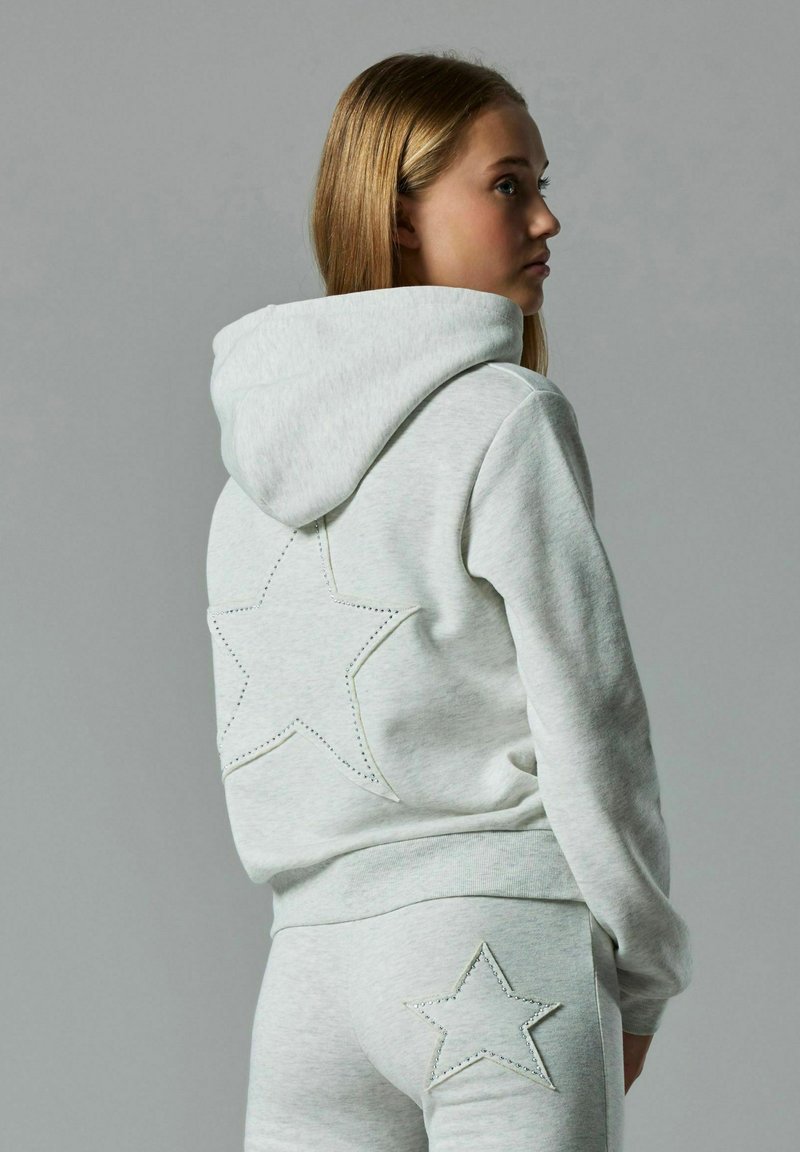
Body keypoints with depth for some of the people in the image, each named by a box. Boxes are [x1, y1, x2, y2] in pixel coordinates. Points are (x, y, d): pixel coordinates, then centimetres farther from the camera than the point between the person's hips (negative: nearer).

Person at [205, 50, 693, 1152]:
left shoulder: (256, 447, 12)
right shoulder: (507, 415, -8)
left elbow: (252, 750, 13)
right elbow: (589, 712, -8)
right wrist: (643, 974, 3)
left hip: (309, 965, 6)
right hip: (503, 943, -6)